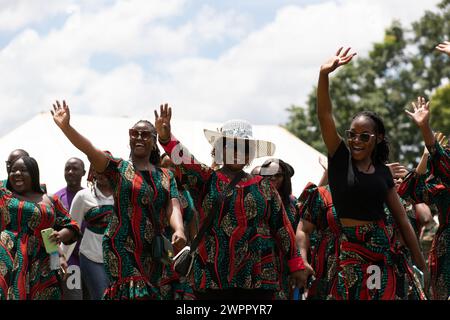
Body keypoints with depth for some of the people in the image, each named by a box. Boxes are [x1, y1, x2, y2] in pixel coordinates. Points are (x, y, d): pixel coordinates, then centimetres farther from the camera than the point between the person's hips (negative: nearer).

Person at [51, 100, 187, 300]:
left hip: (153, 250, 5)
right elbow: (90, 150, -14)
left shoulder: (166, 176, 12)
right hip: (122, 246, -5)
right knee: (135, 293, -19)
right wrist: (65, 126, -29)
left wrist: (179, 230, -24)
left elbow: (173, 207, -3)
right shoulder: (118, 168, 2)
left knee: (151, 293, 8)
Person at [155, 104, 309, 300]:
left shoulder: (263, 187, 11)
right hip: (212, 277, -1)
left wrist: (296, 265, 11)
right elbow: (184, 161, -14)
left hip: (258, 277, 1)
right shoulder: (206, 180, 5)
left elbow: (282, 228, 14)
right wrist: (165, 137, -34)